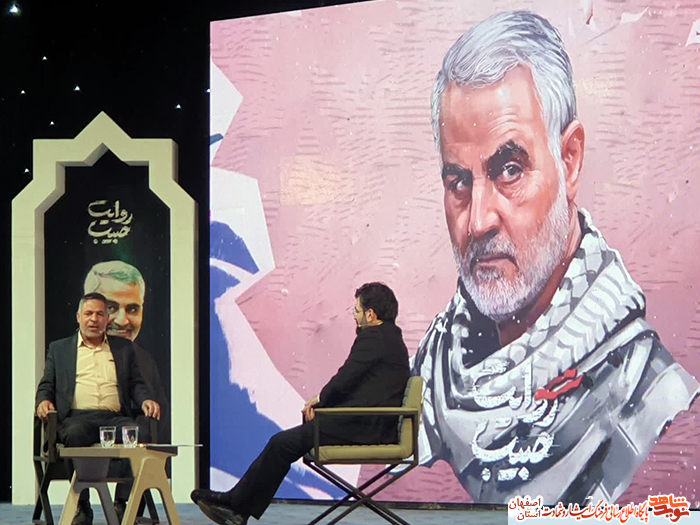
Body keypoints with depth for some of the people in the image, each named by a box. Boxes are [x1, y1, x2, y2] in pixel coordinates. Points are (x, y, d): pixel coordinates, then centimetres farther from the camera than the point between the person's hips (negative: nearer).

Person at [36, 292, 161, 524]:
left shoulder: (123, 347, 24)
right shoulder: (59, 349, 21)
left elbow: (136, 383, 20)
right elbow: (47, 385, 17)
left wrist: (145, 400, -2)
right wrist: (43, 401, -5)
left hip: (115, 418, 2)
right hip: (77, 417, -2)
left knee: (141, 432, -33)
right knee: (76, 434, -39)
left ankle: (122, 504, -26)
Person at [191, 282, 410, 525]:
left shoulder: (373, 337, -12)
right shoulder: (392, 338, 20)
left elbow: (344, 380, -17)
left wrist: (320, 398, 2)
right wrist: (322, 401, 8)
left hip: (363, 427, -10)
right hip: (375, 426, 10)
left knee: (282, 443, -8)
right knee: (285, 444, 10)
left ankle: (235, 501, 4)